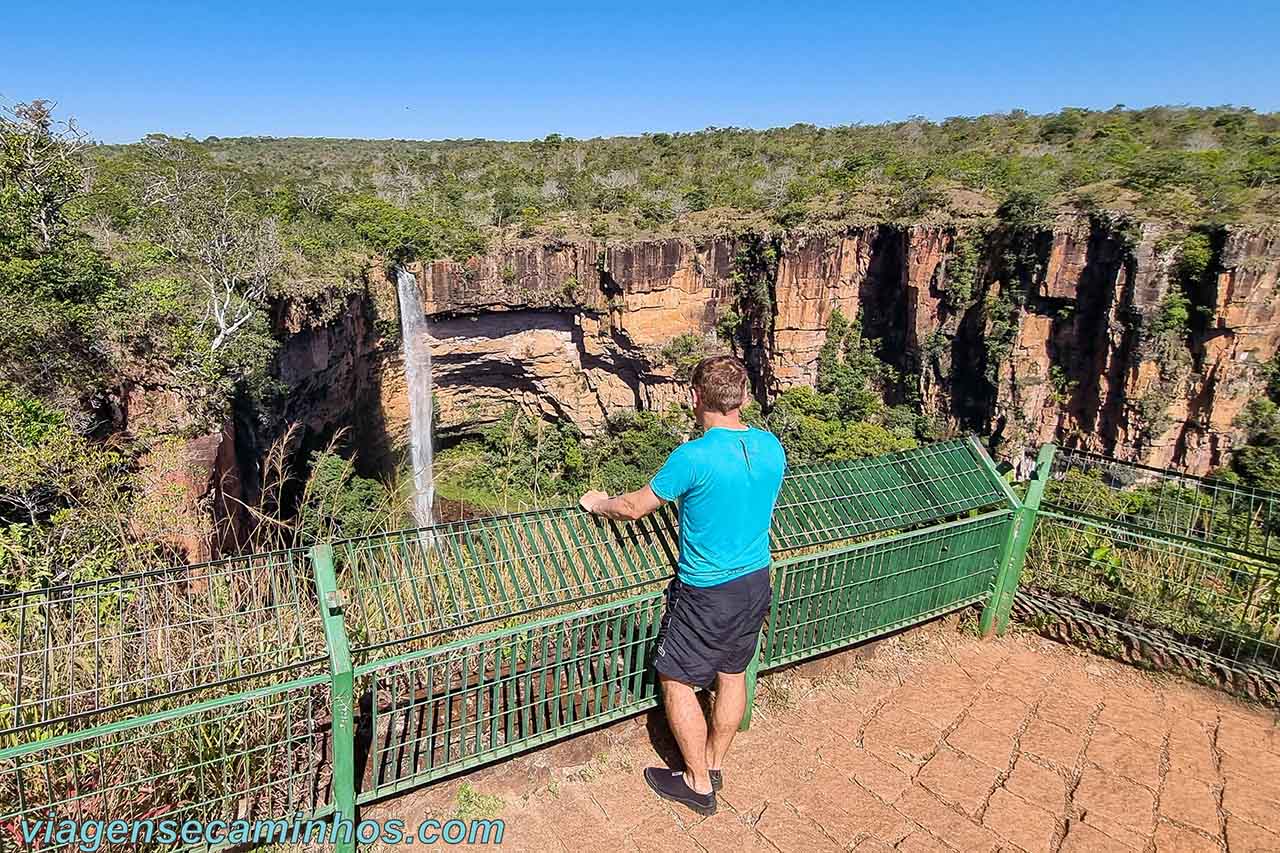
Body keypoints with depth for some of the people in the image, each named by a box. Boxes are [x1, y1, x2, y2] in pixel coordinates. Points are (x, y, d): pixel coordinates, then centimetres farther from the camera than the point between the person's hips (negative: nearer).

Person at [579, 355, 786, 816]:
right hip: (757, 583, 7)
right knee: (732, 674, 21)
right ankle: (714, 764, 41)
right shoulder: (771, 447, -4)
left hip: (708, 593, -7)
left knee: (677, 680, 12)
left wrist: (598, 503, 8)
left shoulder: (694, 457, -25)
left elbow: (633, 507, -12)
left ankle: (698, 784, 26)